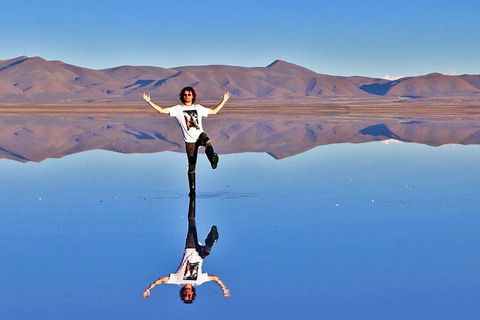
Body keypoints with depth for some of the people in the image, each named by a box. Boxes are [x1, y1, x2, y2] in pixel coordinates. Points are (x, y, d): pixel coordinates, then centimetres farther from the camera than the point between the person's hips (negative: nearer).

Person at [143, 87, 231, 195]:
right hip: (190, 140, -1)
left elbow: (214, 111, 26)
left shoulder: (198, 108, 15)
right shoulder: (178, 109, 7)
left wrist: (224, 100, 24)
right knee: (191, 167, 0)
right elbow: (161, 110, 3)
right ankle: (192, 191, 9)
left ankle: (212, 157, -65)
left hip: (200, 135, 1)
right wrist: (149, 101, -4)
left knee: (207, 141, -39)